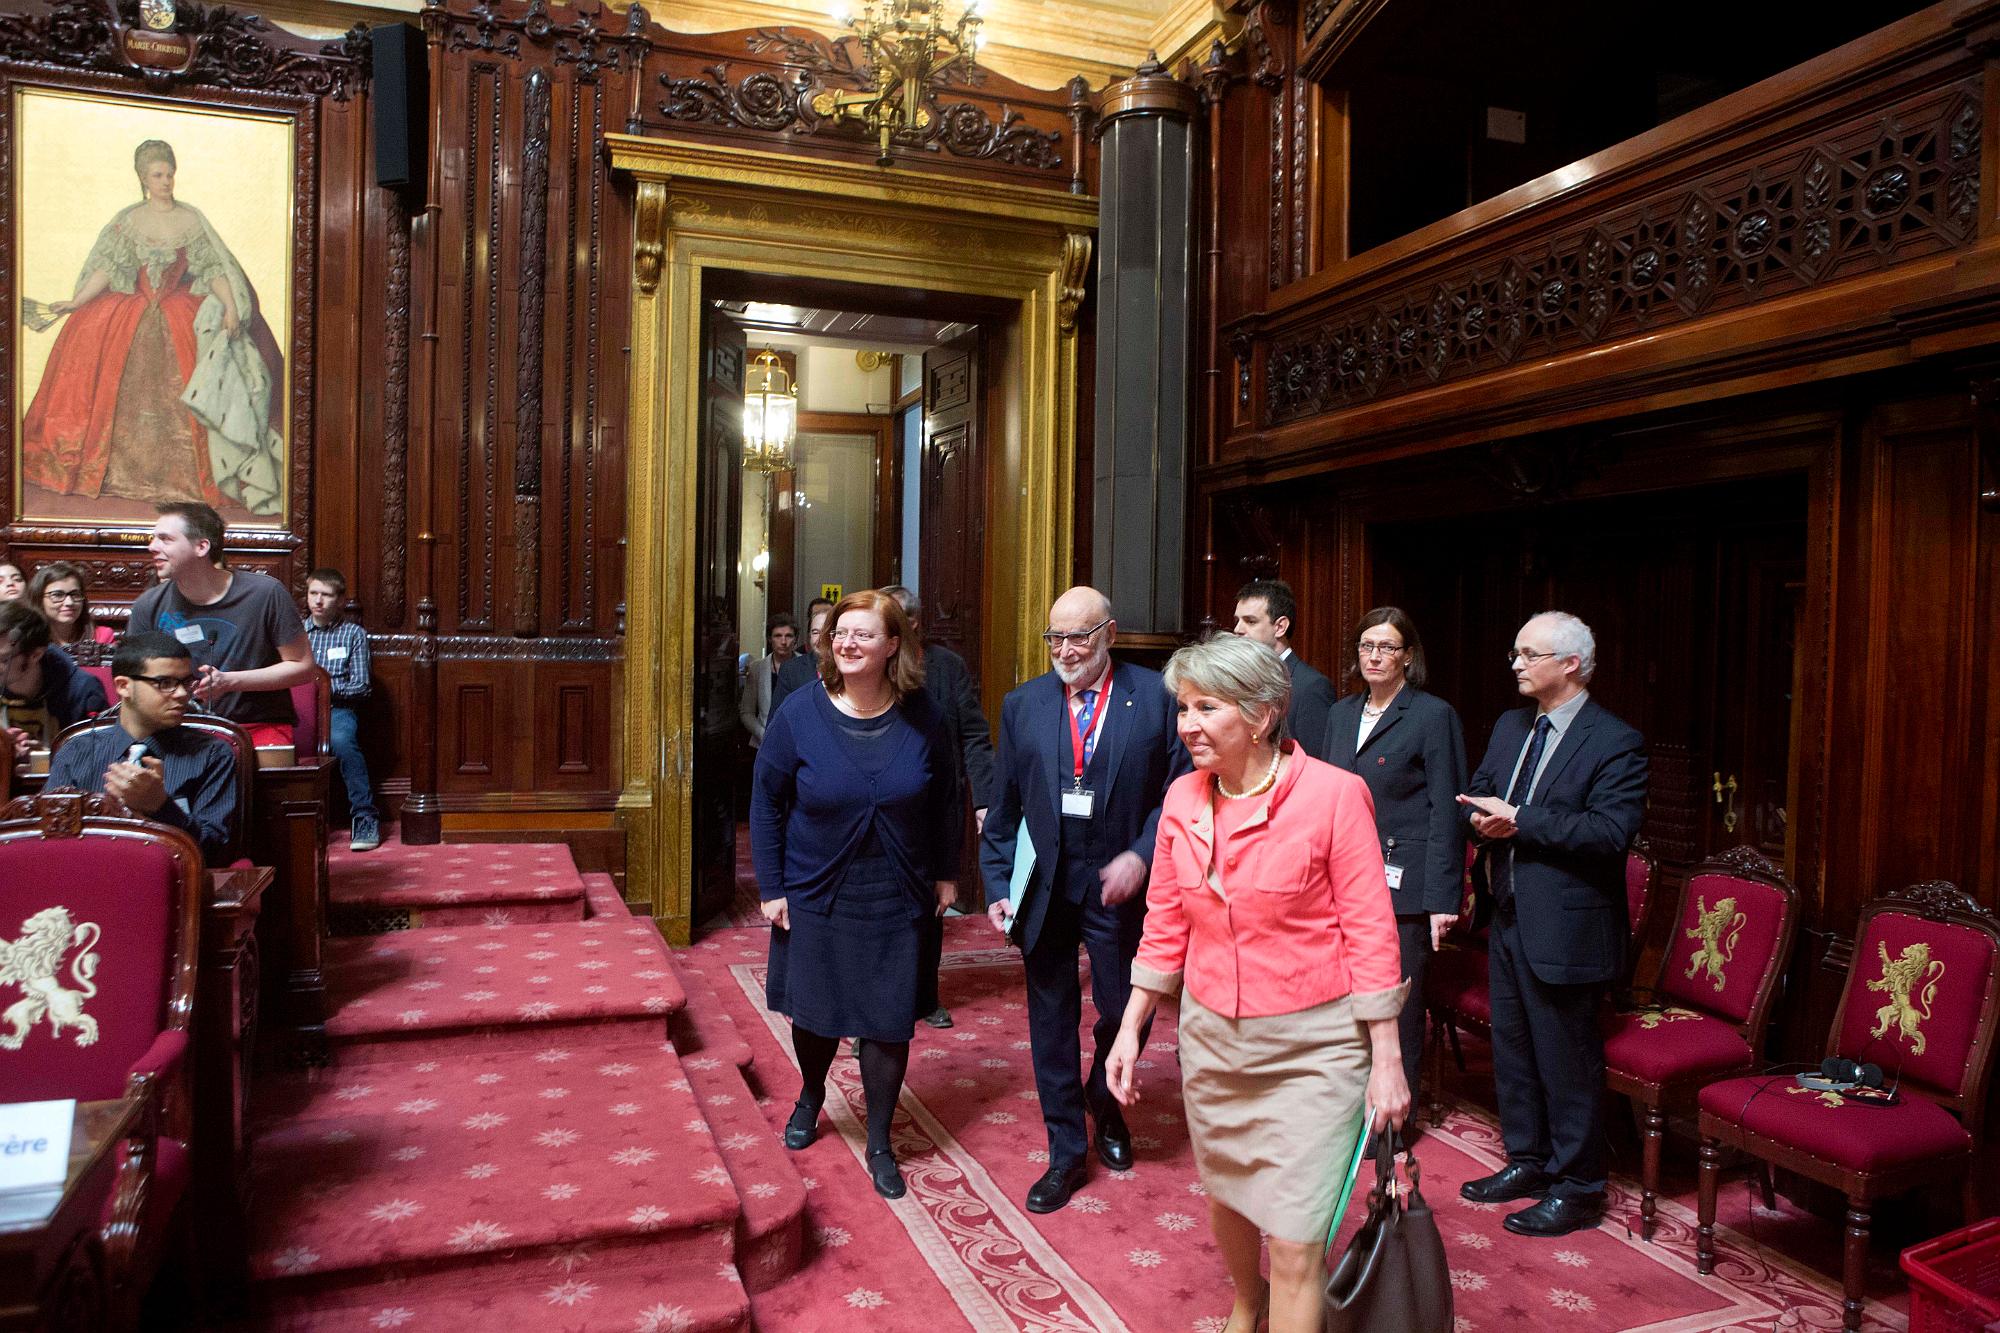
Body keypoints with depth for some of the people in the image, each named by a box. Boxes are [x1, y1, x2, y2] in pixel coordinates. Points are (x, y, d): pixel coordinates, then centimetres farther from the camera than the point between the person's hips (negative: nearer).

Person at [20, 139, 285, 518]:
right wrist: (75, 302, -3)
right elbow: (107, 268, 5)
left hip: (183, 312, -3)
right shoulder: (129, 221, 6)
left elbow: (215, 268, -3)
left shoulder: (191, 218, 3)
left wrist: (230, 305, -18)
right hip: (137, 314, 3)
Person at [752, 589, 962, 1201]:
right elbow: (766, 803, -3)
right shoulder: (799, 713, -10)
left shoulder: (923, 716, -7)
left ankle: (879, 1144, 26)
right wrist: (770, 889, -4)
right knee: (814, 1011, 15)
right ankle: (811, 1097, 47)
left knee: (888, 1024, 6)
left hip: (897, 903, 0)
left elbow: (945, 799, 5)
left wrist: (945, 873, 6)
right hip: (815, 897, 0)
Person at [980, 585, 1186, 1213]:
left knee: (1124, 1012, 8)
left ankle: (1104, 1104, 41)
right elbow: (1004, 807, 6)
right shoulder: (1023, 704, 3)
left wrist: (1140, 856, -16)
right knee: (1051, 1022, 10)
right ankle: (1066, 1153, 27)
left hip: (1117, 886, -2)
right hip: (1043, 889, 2)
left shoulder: (1154, 697, -4)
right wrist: (998, 886, 2)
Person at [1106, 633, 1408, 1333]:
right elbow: (1165, 926, 8)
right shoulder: (1183, 798, -1)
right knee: (1225, 1196, 23)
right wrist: (1131, 1028, 8)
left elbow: (1370, 931, -12)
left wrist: (1387, 1057, -10)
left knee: (1295, 1244, -1)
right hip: (1211, 1036, 5)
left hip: (1311, 1045, -5)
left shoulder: (1333, 794, -16)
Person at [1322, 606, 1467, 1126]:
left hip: (1402, 886, -5)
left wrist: (1442, 897, -13)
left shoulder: (1434, 716, -6)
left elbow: (1446, 811, -9)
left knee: (1397, 1003, 3)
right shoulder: (1342, 713, 12)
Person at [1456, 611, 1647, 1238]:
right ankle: (1526, 1162, 35)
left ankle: (1577, 1188, 20)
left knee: (1566, 1059, 4)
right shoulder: (1510, 726, 10)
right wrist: (1484, 820, -10)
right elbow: (1477, 794, 14)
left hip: (1566, 928, -8)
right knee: (1512, 1047, 18)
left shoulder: (1615, 742, -13)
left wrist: (1519, 821, -23)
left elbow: (1610, 832, -23)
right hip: (1508, 918, 8)